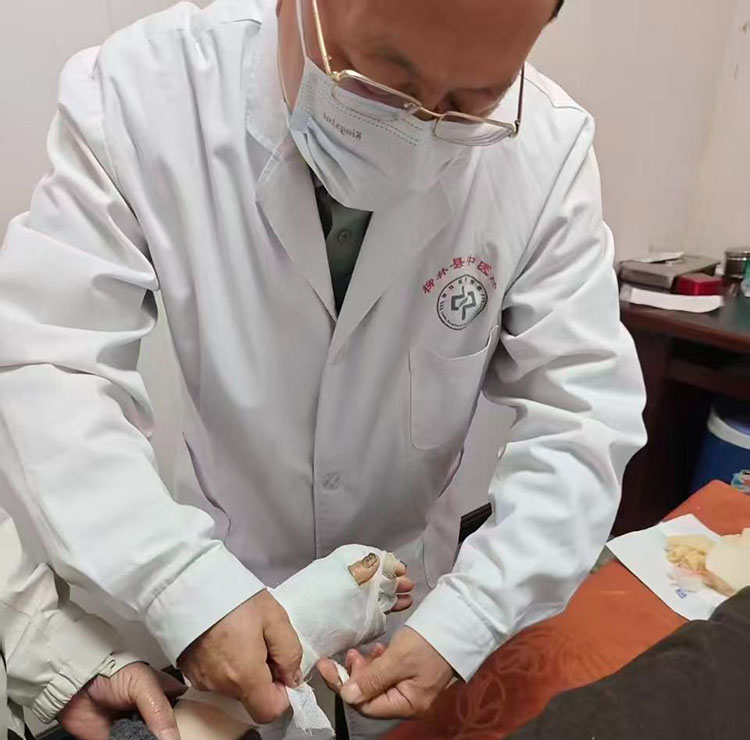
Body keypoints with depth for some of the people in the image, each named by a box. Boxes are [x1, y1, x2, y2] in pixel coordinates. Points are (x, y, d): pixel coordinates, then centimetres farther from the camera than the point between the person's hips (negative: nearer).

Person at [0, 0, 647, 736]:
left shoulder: (546, 147, -19)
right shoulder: (138, 92, -21)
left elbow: (581, 414, -18)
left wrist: (466, 621, -26)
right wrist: (187, 587, -34)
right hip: (221, 569, 0)